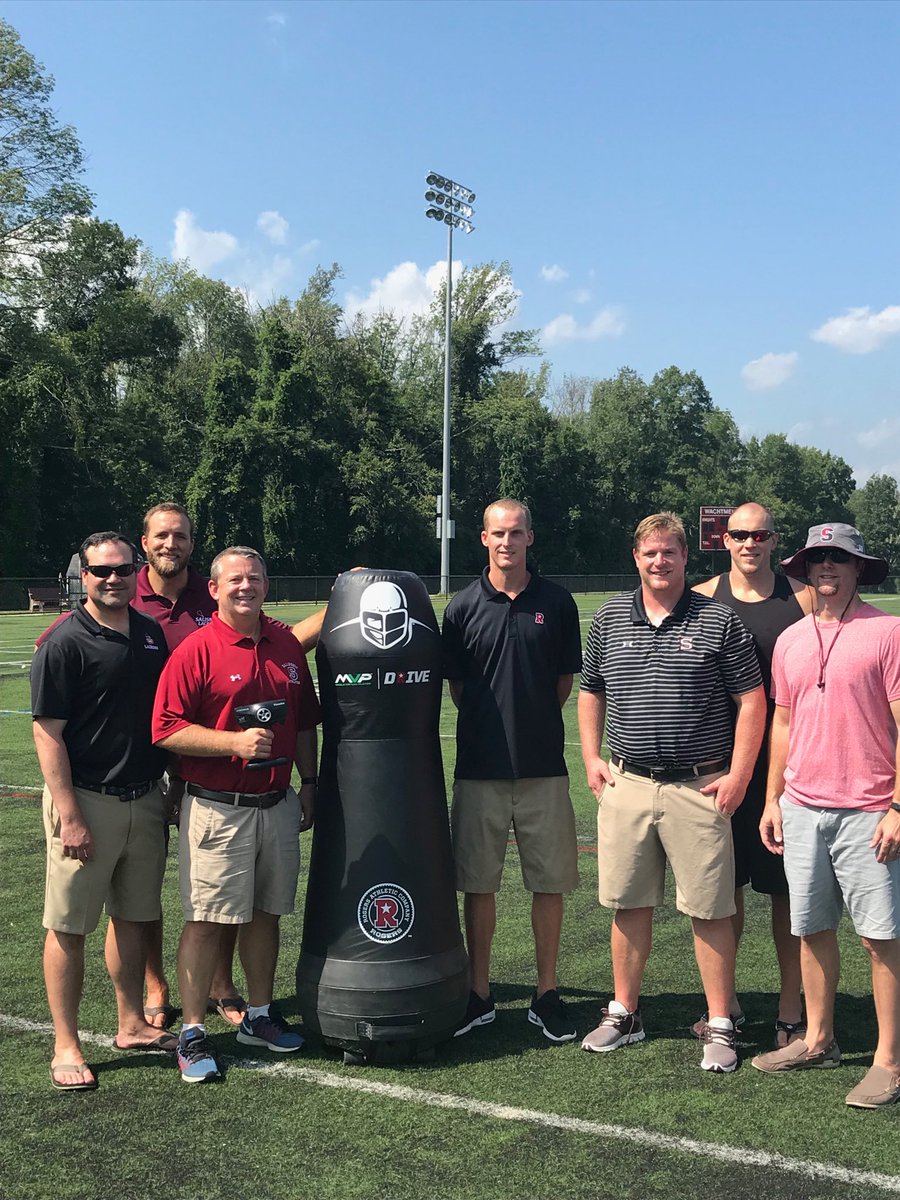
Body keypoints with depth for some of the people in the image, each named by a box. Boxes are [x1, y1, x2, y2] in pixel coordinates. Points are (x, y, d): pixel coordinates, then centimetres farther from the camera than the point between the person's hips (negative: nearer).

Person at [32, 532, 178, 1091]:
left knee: (133, 917, 16)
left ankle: (133, 1025, 29)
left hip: (145, 799, 6)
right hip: (86, 800, -6)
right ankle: (66, 1046, 13)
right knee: (69, 927, 3)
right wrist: (69, 815, -18)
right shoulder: (65, 642, -11)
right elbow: (48, 732, -14)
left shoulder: (151, 633, 7)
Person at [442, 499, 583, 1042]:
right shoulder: (464, 606, 2)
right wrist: (496, 723, 7)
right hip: (480, 767, 0)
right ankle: (480, 994, 20)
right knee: (479, 883, 7)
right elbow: (457, 686, 10)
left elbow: (565, 681, 11)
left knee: (549, 882, 6)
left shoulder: (556, 601, 3)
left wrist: (536, 724, 8)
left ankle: (547, 994, 19)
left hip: (543, 766, 0)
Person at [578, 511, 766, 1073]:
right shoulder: (610, 617, 9)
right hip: (627, 784, 3)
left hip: (698, 788, -3)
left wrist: (738, 776, -7)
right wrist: (592, 758, 9)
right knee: (629, 904, 11)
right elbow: (591, 691, 19)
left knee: (711, 910, 2)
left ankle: (720, 1027, 14)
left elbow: (752, 700, -2)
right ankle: (625, 1012, 26)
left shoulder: (718, 620, -2)